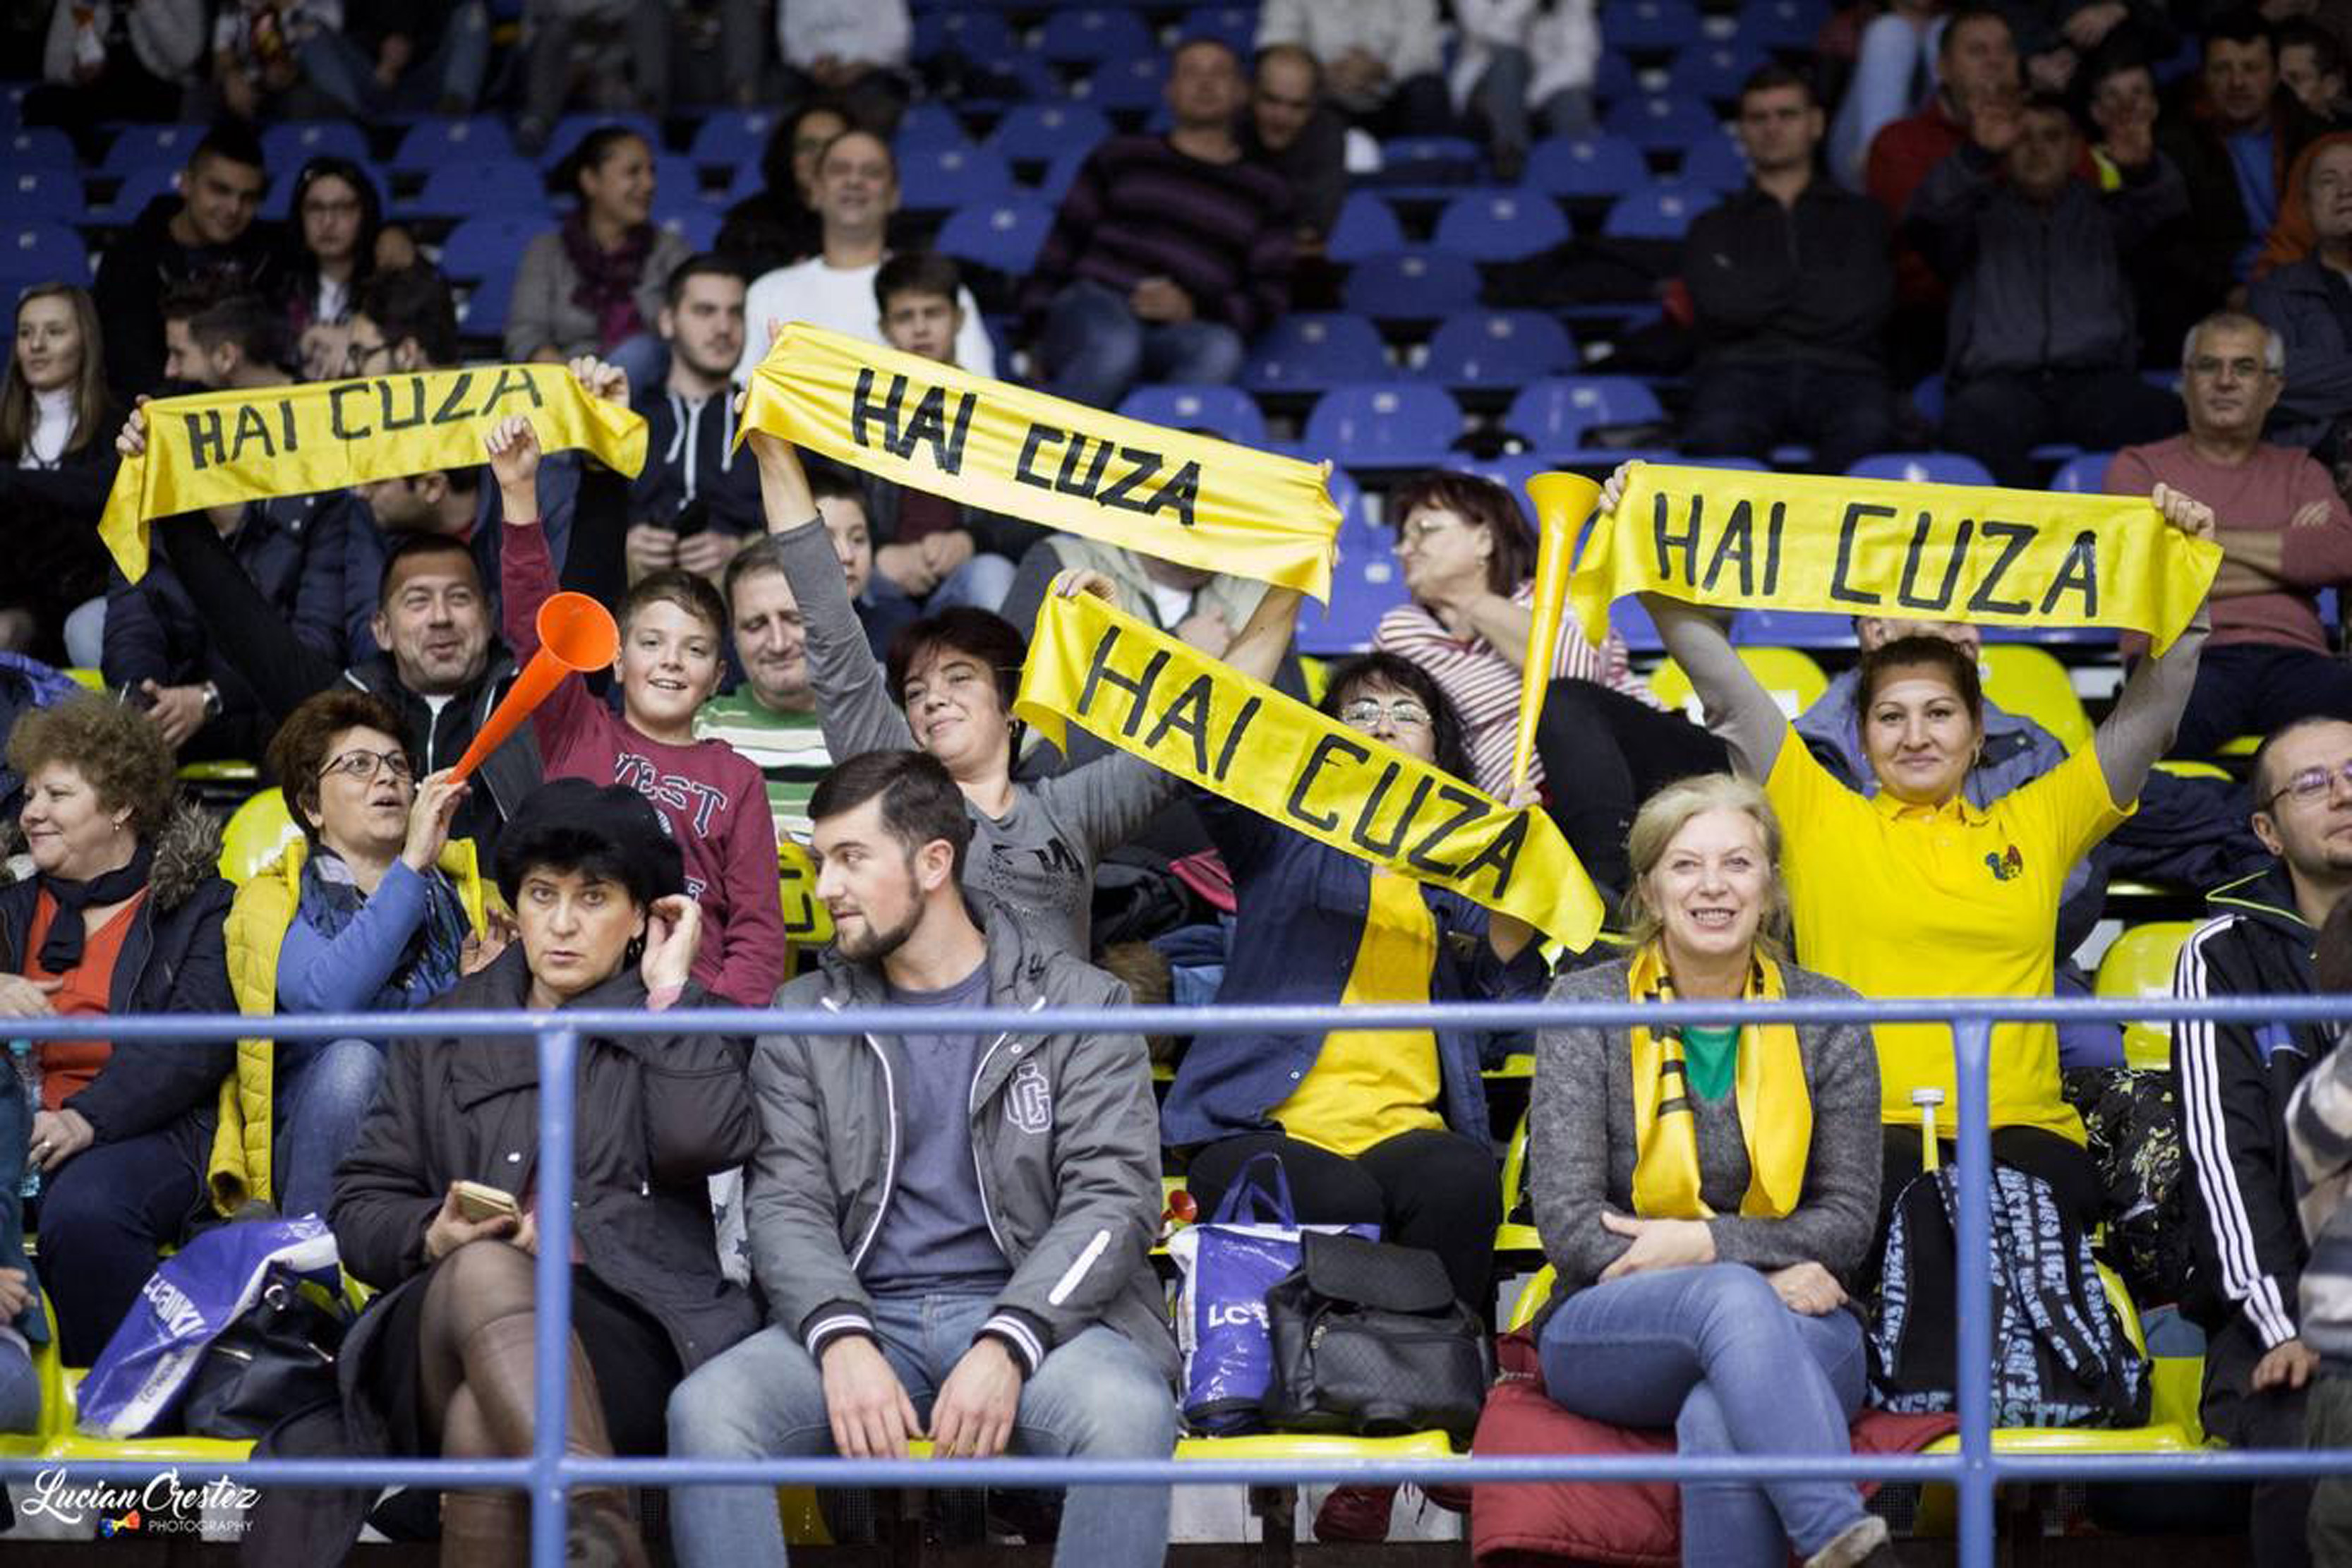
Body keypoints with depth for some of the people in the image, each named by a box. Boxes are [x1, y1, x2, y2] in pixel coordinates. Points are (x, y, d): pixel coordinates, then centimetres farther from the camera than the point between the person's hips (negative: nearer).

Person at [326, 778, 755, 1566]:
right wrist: (437, 1237, -4)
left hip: (626, 1331, -1)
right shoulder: (448, 1030, 26)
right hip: (441, 1328, 1)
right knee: (484, 1271, -38)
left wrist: (670, 991, 3)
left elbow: (706, 1142, -5)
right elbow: (360, 1205, 18)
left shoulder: (677, 1025, 20)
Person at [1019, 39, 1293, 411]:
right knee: (1114, 349, -39)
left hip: (1175, 333, 1)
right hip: (1094, 303, -1)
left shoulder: (1265, 192, 22)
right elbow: (1061, 246, 17)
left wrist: (1193, 311, -5)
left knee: (1220, 349, -37)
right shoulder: (1120, 158, 21)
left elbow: (1270, 297, 13)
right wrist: (1037, 328, 2)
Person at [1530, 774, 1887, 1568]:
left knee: (1719, 1422, -38)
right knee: (1732, 1297, -39)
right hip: (1610, 1337, -1)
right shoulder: (1586, 1008, 2)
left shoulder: (1827, 1019, 6)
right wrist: (1762, 1268, -14)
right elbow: (1569, 1226, -6)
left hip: (1792, 1324, 1)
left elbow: (1848, 1222, 4)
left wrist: (1705, 1243, -14)